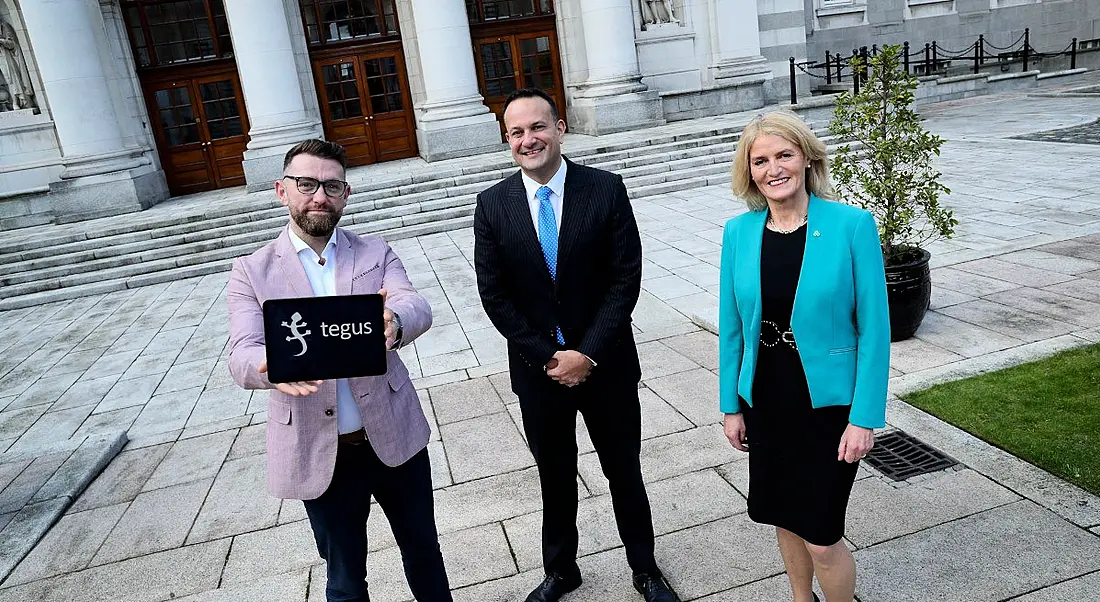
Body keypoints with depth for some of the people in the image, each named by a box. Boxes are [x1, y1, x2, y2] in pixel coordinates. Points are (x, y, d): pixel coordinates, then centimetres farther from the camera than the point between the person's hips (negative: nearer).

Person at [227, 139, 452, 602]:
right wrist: (272, 365, -39)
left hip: (394, 437, 1)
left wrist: (394, 322, -41)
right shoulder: (251, 272, -2)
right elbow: (242, 356, -14)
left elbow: (417, 308, -16)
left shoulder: (375, 253, 1)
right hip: (318, 454, -1)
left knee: (423, 549, 21)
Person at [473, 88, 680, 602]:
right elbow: (494, 295, -5)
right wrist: (548, 357, -11)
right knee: (555, 477, 19)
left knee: (624, 472, 15)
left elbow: (626, 279, -11)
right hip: (537, 368, 1)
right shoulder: (492, 204, -5)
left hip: (606, 363, -1)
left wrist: (587, 355, -16)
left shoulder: (607, 190, -9)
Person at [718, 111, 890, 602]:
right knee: (785, 521, 19)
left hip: (829, 402, -4)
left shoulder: (852, 225, -13)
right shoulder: (738, 233, -2)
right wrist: (731, 405, 5)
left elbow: (874, 328, -11)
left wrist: (865, 417, -13)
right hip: (764, 401, 4)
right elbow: (731, 326, 4)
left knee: (821, 538, 2)